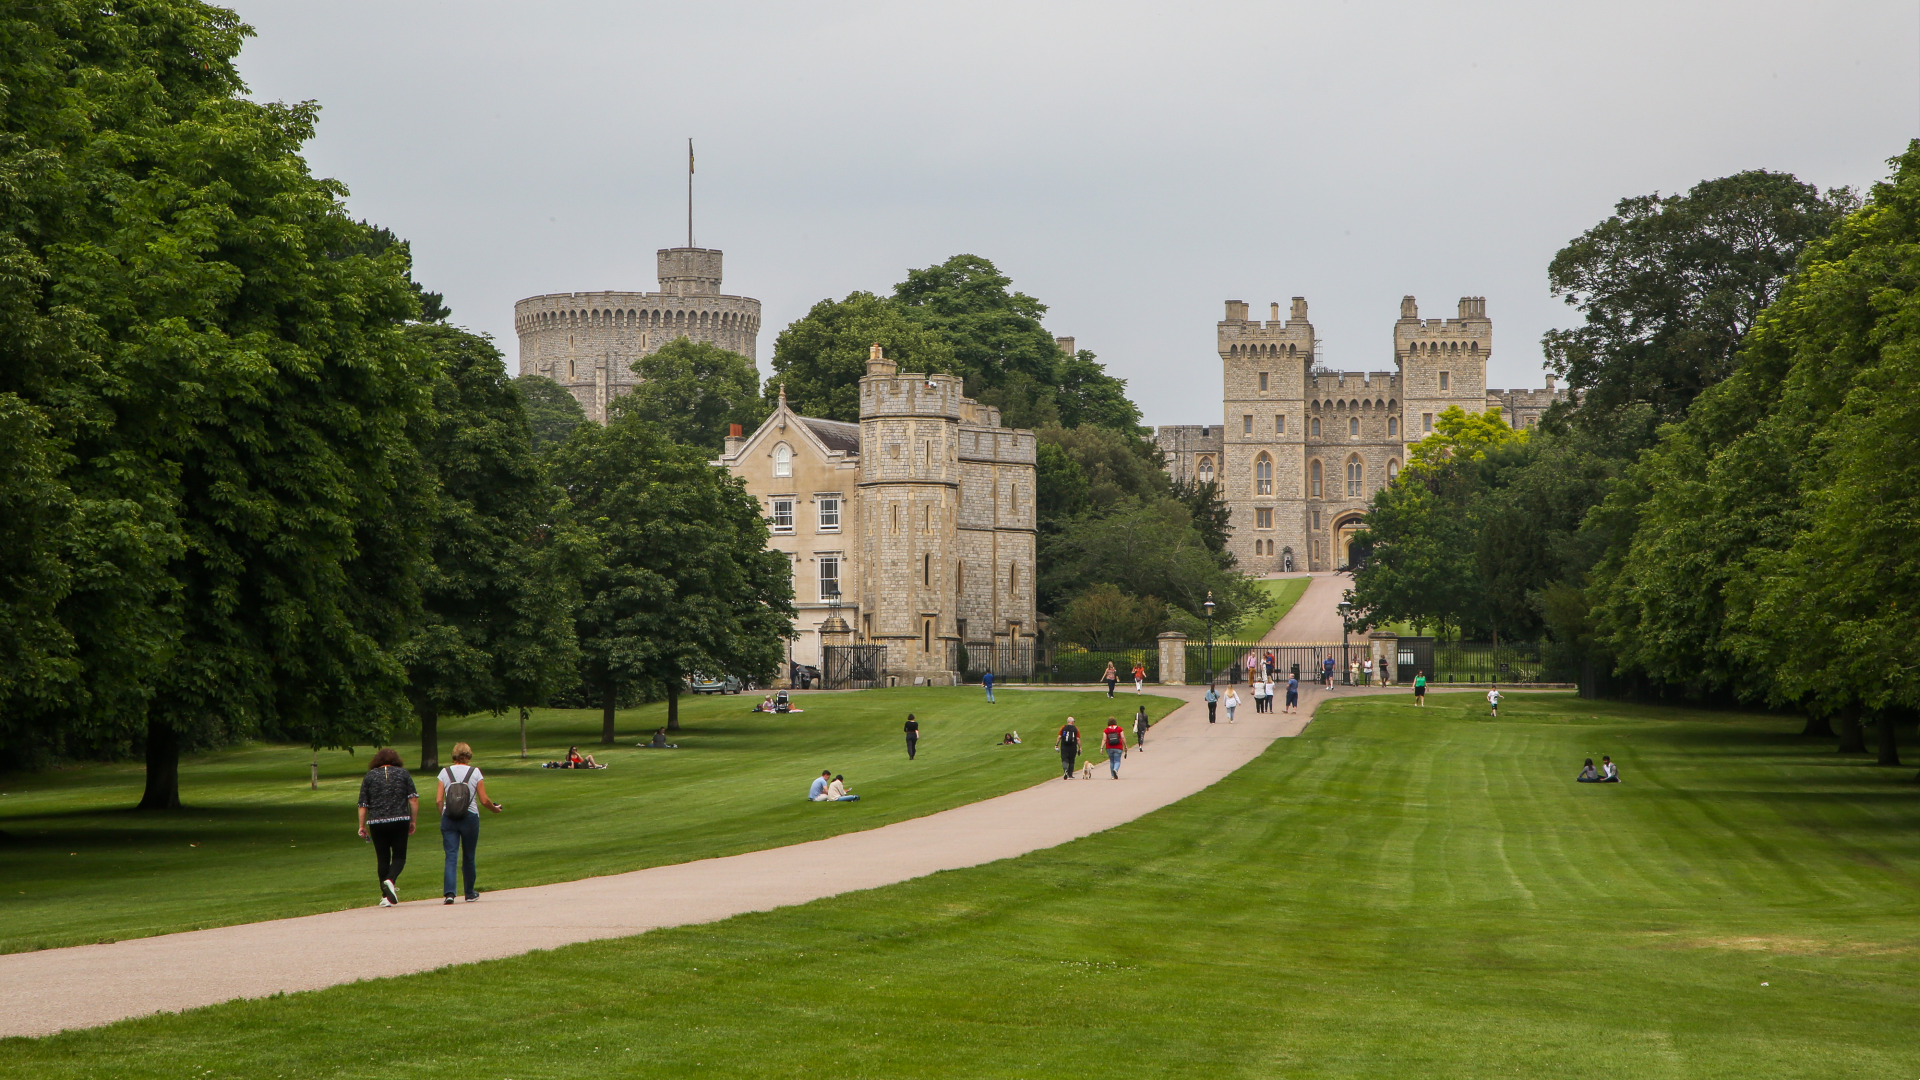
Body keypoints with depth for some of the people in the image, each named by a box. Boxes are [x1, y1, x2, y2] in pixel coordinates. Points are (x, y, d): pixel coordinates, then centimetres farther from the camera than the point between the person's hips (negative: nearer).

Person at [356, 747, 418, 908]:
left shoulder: (369, 776, 8)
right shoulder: (403, 773, 7)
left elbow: (363, 804, 5)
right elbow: (413, 799, 0)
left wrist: (362, 826, 10)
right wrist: (413, 821, 7)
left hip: (377, 823, 1)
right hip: (400, 821, -1)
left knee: (382, 858, 8)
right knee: (399, 856, 7)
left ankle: (386, 896, 9)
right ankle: (390, 880, -22)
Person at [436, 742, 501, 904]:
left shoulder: (445, 772, 2)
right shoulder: (475, 772, 0)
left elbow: (438, 800, -2)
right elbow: (484, 800, -2)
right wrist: (495, 809, 17)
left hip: (449, 818, 0)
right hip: (470, 818, 0)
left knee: (451, 856, -3)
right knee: (468, 857, 12)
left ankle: (449, 892, -20)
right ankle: (470, 894, 25)